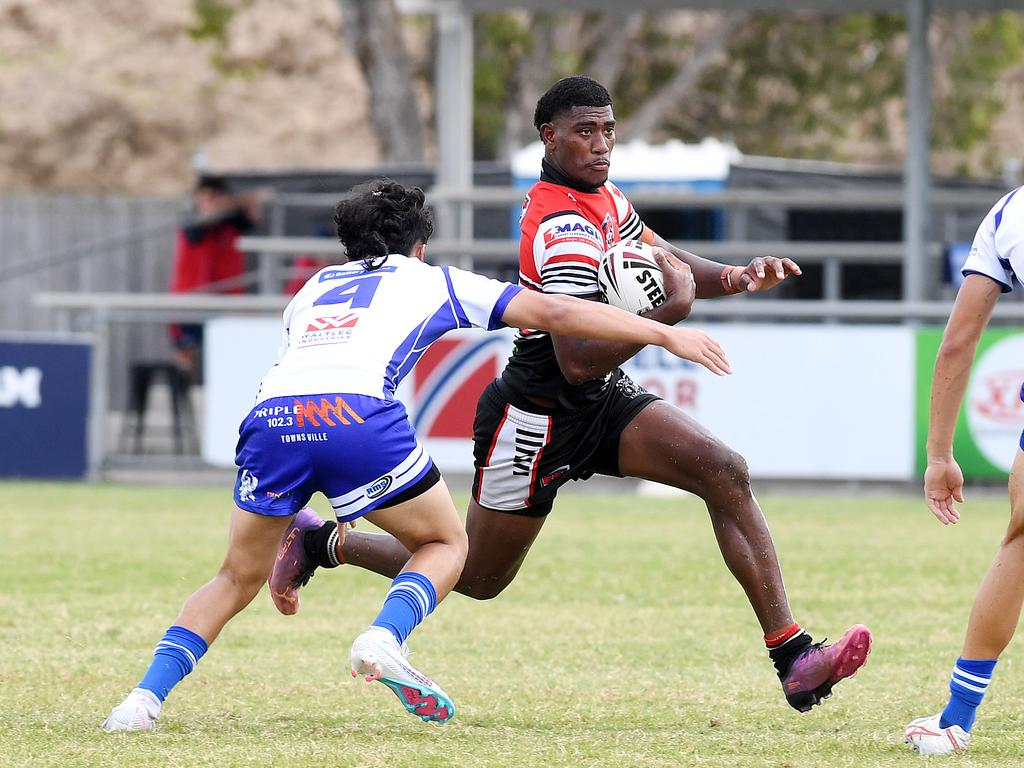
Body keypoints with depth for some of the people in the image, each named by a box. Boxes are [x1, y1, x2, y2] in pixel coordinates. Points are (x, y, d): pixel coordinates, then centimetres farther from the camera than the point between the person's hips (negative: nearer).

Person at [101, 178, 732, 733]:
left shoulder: (313, 289, 37)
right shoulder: (432, 281, 28)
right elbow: (555, 313, 24)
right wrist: (665, 334, 30)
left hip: (271, 417, 3)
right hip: (357, 415, -3)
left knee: (239, 579, 20)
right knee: (446, 543, 20)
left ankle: (147, 697, 4)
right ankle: (385, 639, -7)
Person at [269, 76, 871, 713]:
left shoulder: (603, 197, 3)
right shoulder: (564, 227, -27)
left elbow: (666, 265, 18)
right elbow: (578, 362, -33)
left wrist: (735, 277, -2)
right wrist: (669, 313, -30)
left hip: (603, 402, 8)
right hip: (539, 416, -8)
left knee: (727, 473, -12)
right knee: (476, 578, 7)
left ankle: (794, 660, -16)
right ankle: (321, 541, 30)